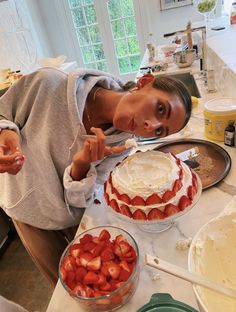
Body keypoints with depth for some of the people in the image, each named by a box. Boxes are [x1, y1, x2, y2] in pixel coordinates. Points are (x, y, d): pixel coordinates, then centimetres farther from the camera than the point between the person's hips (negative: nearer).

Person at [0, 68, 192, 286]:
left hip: (74, 215, 1)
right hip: (28, 210, 0)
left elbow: (78, 200, -19)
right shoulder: (48, 84, -30)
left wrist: (81, 165, -39)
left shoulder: (120, 143, -23)